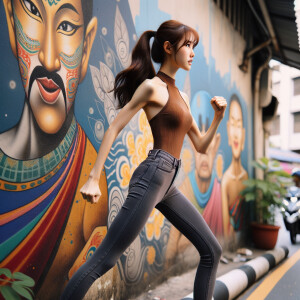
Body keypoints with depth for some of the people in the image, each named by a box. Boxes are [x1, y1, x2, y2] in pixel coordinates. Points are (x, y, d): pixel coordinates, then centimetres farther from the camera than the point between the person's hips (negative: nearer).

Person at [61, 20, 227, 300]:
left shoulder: (180, 95, 20)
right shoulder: (152, 86, -4)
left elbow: (201, 146, 22)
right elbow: (114, 128, -9)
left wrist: (218, 116, 8)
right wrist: (93, 179, -13)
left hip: (167, 185, 9)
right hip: (152, 176, -9)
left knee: (212, 251, 11)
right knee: (103, 259, -9)